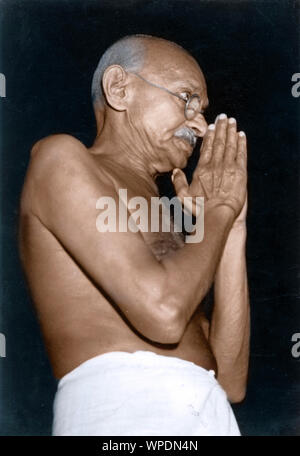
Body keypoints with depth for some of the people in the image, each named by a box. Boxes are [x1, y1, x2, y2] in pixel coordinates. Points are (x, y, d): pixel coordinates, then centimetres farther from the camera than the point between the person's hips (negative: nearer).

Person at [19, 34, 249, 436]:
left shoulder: (153, 222, 21)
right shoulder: (61, 156, 1)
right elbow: (161, 311, -14)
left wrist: (231, 230, 8)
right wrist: (219, 211, 1)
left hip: (209, 415, 7)